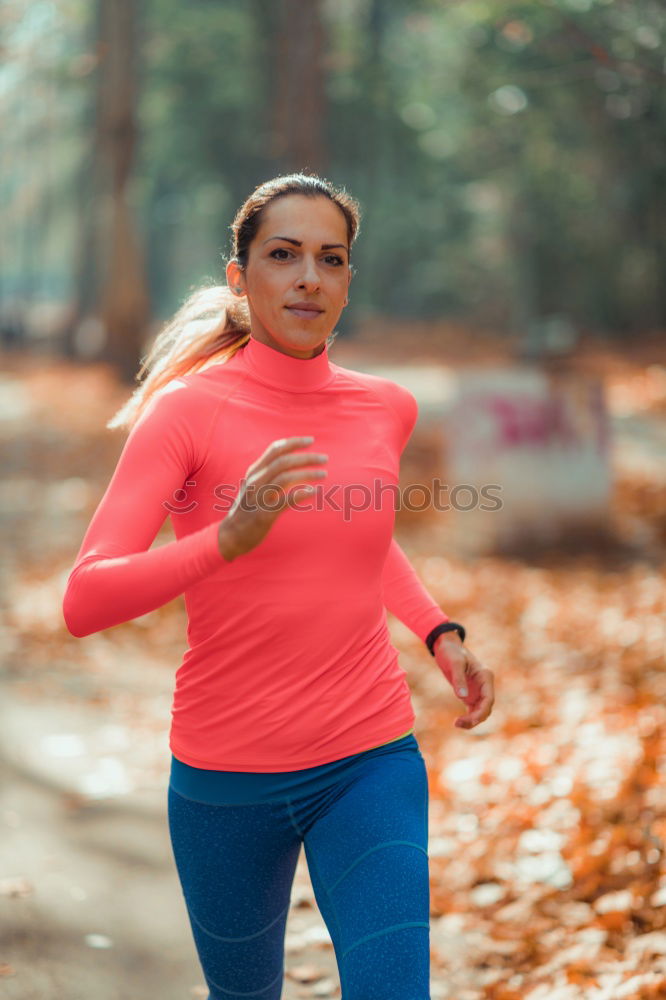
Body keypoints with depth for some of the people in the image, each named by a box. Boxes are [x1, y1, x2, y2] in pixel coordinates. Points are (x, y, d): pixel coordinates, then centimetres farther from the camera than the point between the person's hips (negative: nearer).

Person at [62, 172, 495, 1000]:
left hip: (371, 763, 2)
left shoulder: (386, 409, 2)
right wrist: (227, 539, -36)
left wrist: (438, 633, 10)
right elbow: (83, 604, -22)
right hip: (226, 775, -2)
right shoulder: (188, 411, -11)